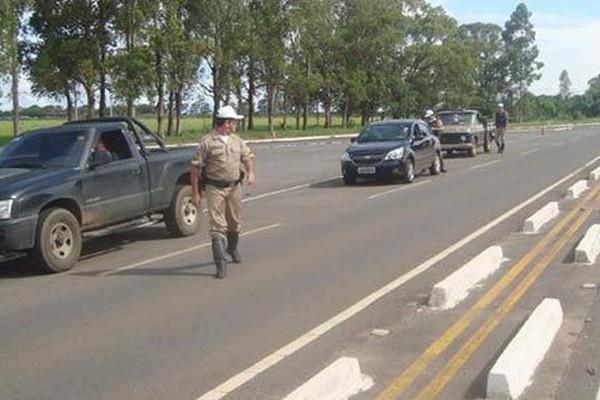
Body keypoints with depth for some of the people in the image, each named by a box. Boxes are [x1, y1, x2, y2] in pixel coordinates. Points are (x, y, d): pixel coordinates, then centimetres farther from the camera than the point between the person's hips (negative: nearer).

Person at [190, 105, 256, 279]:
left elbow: (247, 156, 22)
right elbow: (195, 167, -9)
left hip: (234, 187, 6)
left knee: (235, 223, 17)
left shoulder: (237, 141, 9)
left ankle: (232, 248, 44)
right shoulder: (207, 141, -10)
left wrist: (250, 172, 0)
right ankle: (221, 264, -9)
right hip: (215, 188, -5)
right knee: (218, 226, -9)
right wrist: (195, 192, -10)